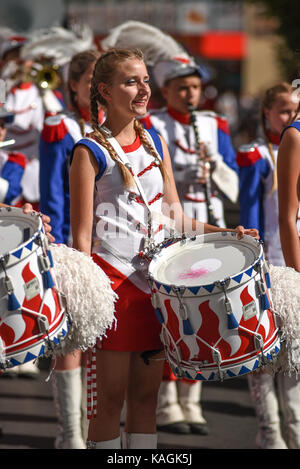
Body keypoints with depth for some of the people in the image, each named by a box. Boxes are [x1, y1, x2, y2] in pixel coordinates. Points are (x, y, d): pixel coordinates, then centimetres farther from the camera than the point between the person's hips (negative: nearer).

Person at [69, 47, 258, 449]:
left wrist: (223, 233, 3)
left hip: (156, 277, 6)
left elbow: (175, 219, 16)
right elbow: (82, 235, -9)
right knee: (111, 395, -2)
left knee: (146, 392, 9)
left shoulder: (155, 143, 13)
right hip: (113, 278, -6)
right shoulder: (90, 152, -6)